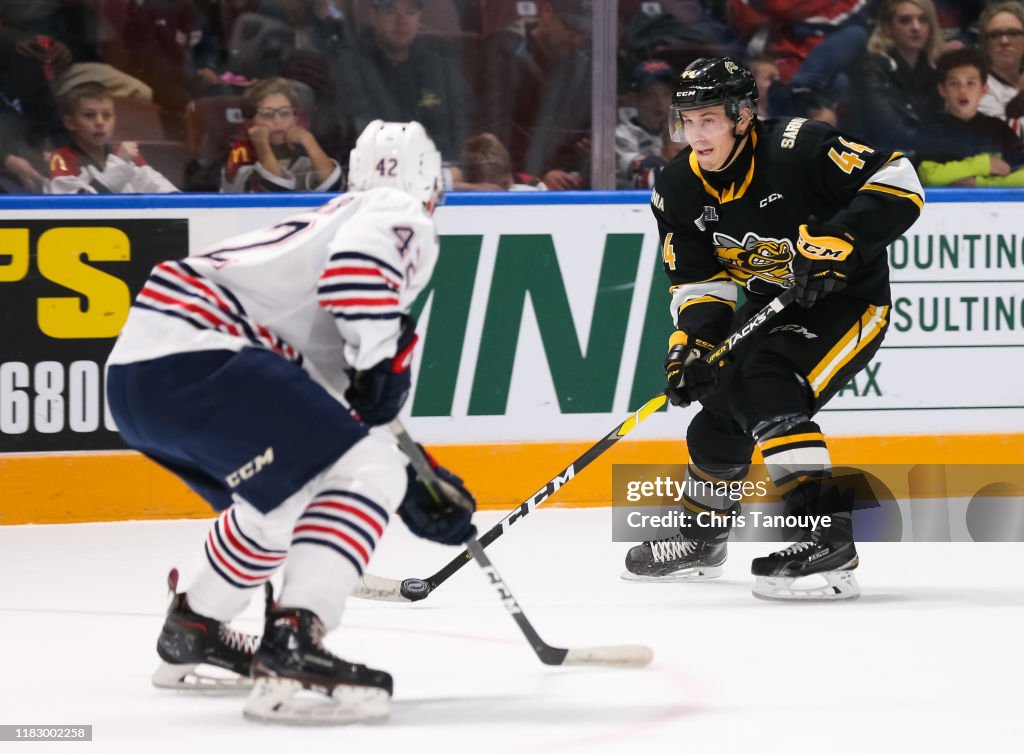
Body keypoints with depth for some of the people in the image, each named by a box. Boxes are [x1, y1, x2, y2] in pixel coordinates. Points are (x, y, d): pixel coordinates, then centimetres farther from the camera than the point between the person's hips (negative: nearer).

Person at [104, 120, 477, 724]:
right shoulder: (401, 215, 6)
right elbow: (359, 254, -21)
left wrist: (412, 491, 32)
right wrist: (381, 358, -13)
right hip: (192, 358, -10)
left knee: (285, 494, 30)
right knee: (367, 473, -14)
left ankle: (192, 633, 44)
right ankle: (291, 651, -26)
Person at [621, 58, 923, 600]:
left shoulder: (799, 148, -25)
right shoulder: (680, 190, -5)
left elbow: (898, 184, -26)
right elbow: (698, 282, -2)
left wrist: (835, 241, -35)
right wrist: (690, 340, -21)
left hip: (847, 301, -8)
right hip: (771, 307, 8)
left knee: (765, 389, -29)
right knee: (717, 415, 11)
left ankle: (826, 536, -34)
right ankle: (702, 537, 38)